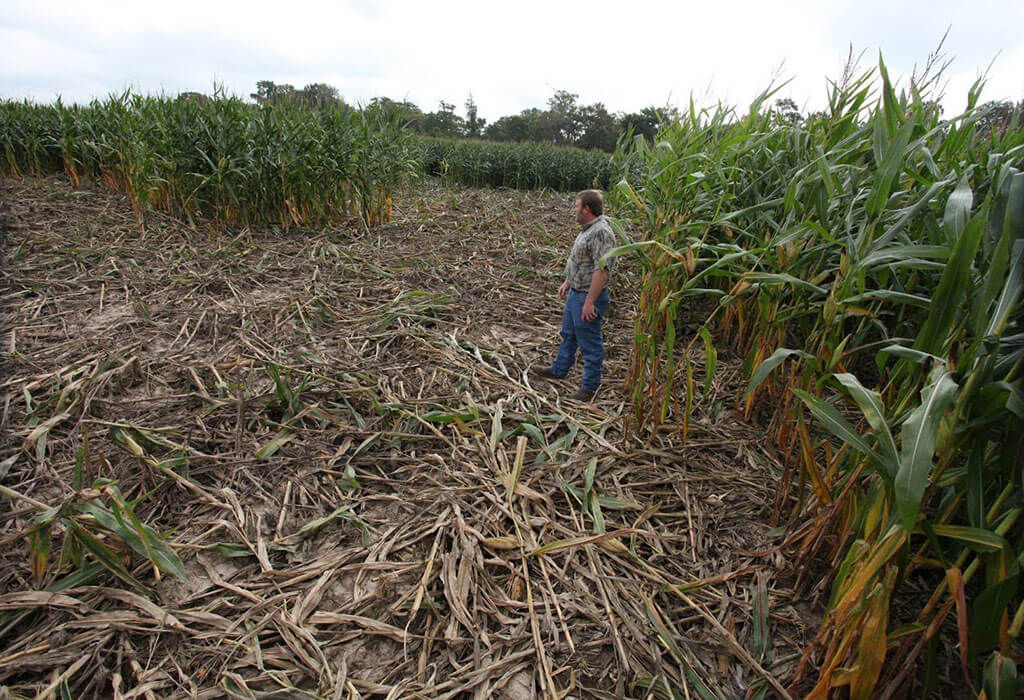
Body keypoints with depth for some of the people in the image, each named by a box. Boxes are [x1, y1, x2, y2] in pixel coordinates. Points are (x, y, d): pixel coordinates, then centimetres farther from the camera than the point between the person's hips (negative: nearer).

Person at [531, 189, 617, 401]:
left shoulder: (601, 233, -24)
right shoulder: (588, 229, 9)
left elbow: (601, 270, -29)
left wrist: (589, 302, -29)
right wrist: (568, 282, 23)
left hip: (588, 297, -11)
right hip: (575, 293, 11)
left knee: (589, 343, 3)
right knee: (568, 335, 24)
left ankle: (590, 387, 17)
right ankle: (559, 370, 42)